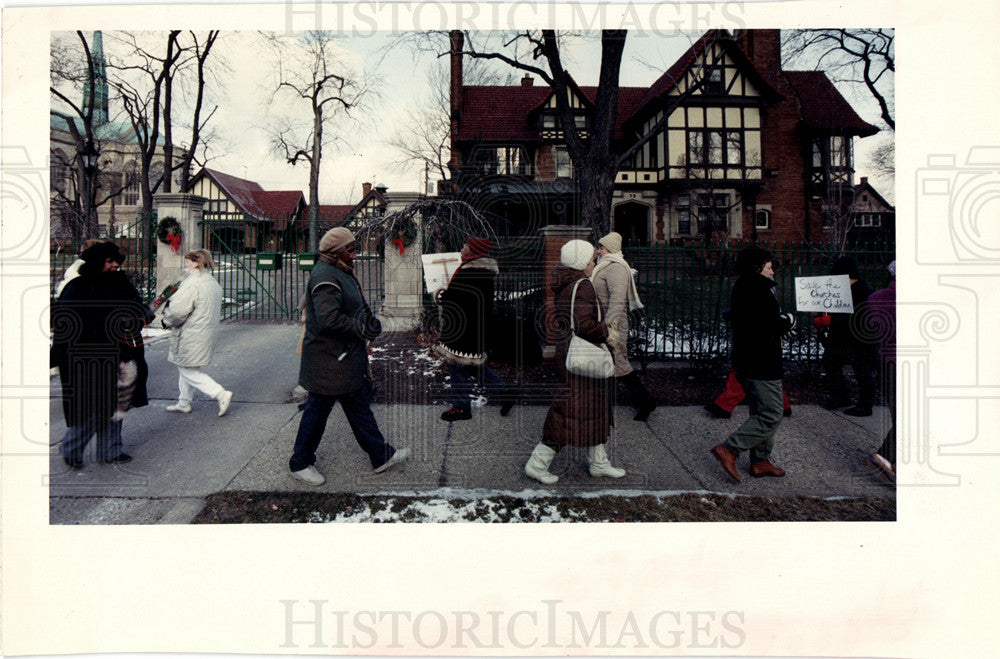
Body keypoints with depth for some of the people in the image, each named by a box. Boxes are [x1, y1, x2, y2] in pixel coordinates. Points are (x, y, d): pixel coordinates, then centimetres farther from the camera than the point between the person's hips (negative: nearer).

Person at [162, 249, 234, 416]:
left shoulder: (191, 284, -21)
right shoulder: (213, 283, 9)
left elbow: (177, 311, -23)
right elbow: (217, 311, 18)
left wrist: (167, 321, -4)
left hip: (191, 337, -10)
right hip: (207, 332, 10)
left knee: (189, 372, 0)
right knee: (185, 368, 21)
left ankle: (221, 394, -7)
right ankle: (184, 403, 30)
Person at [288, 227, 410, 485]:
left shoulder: (340, 273, 14)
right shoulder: (325, 277, -20)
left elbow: (355, 308, 23)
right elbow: (328, 319, -30)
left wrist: (368, 322, 4)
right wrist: (361, 328, -19)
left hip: (347, 358, 11)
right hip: (328, 360, -11)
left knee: (359, 404, 16)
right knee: (318, 408, 3)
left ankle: (381, 455, 26)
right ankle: (300, 463, 19)